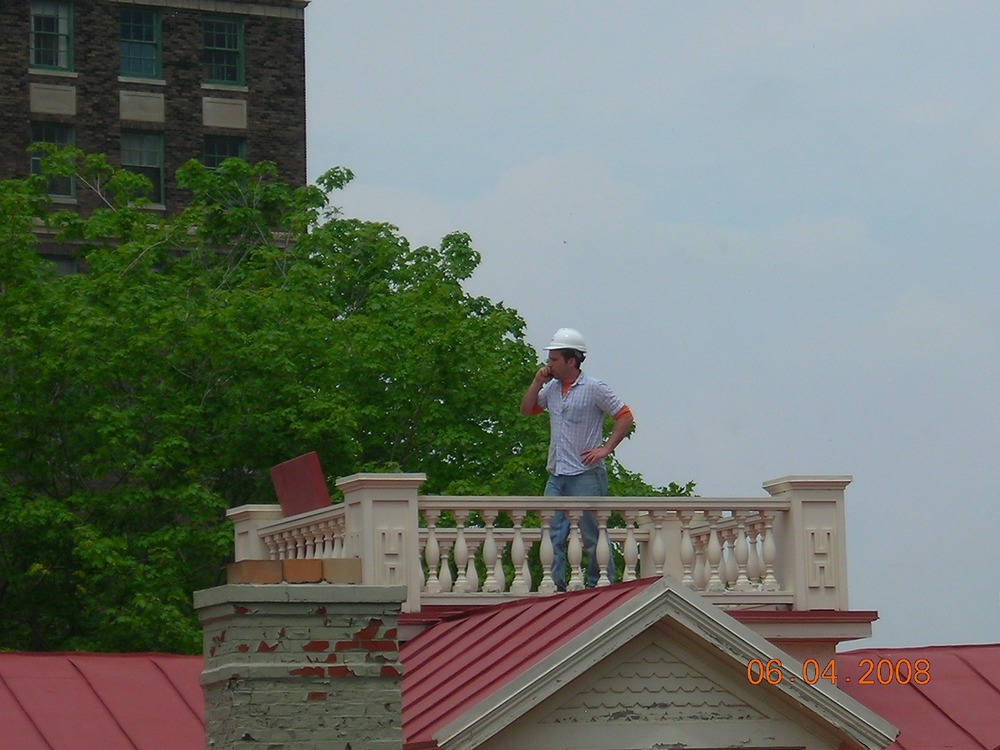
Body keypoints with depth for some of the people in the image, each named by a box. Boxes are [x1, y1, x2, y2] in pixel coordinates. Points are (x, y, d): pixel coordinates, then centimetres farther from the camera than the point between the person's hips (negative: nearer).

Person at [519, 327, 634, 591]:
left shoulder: (594, 388, -6)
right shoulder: (551, 388, 12)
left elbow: (625, 417, -6)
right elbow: (527, 409, 22)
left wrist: (605, 449, -12)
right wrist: (537, 382, 8)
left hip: (585, 475, -6)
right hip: (556, 476, 6)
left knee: (593, 535, 0)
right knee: (552, 534, 0)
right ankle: (554, 586, 1)